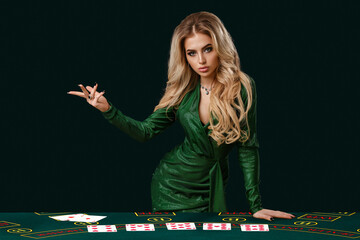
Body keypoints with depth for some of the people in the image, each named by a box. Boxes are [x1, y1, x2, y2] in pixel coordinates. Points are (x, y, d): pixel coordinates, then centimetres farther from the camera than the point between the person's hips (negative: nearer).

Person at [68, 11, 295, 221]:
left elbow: (248, 147, -10)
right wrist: (107, 109, -16)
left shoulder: (242, 87, -14)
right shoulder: (183, 90, -7)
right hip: (172, 184, 1)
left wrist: (256, 205, -9)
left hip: (210, 190, -1)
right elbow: (146, 131, -2)